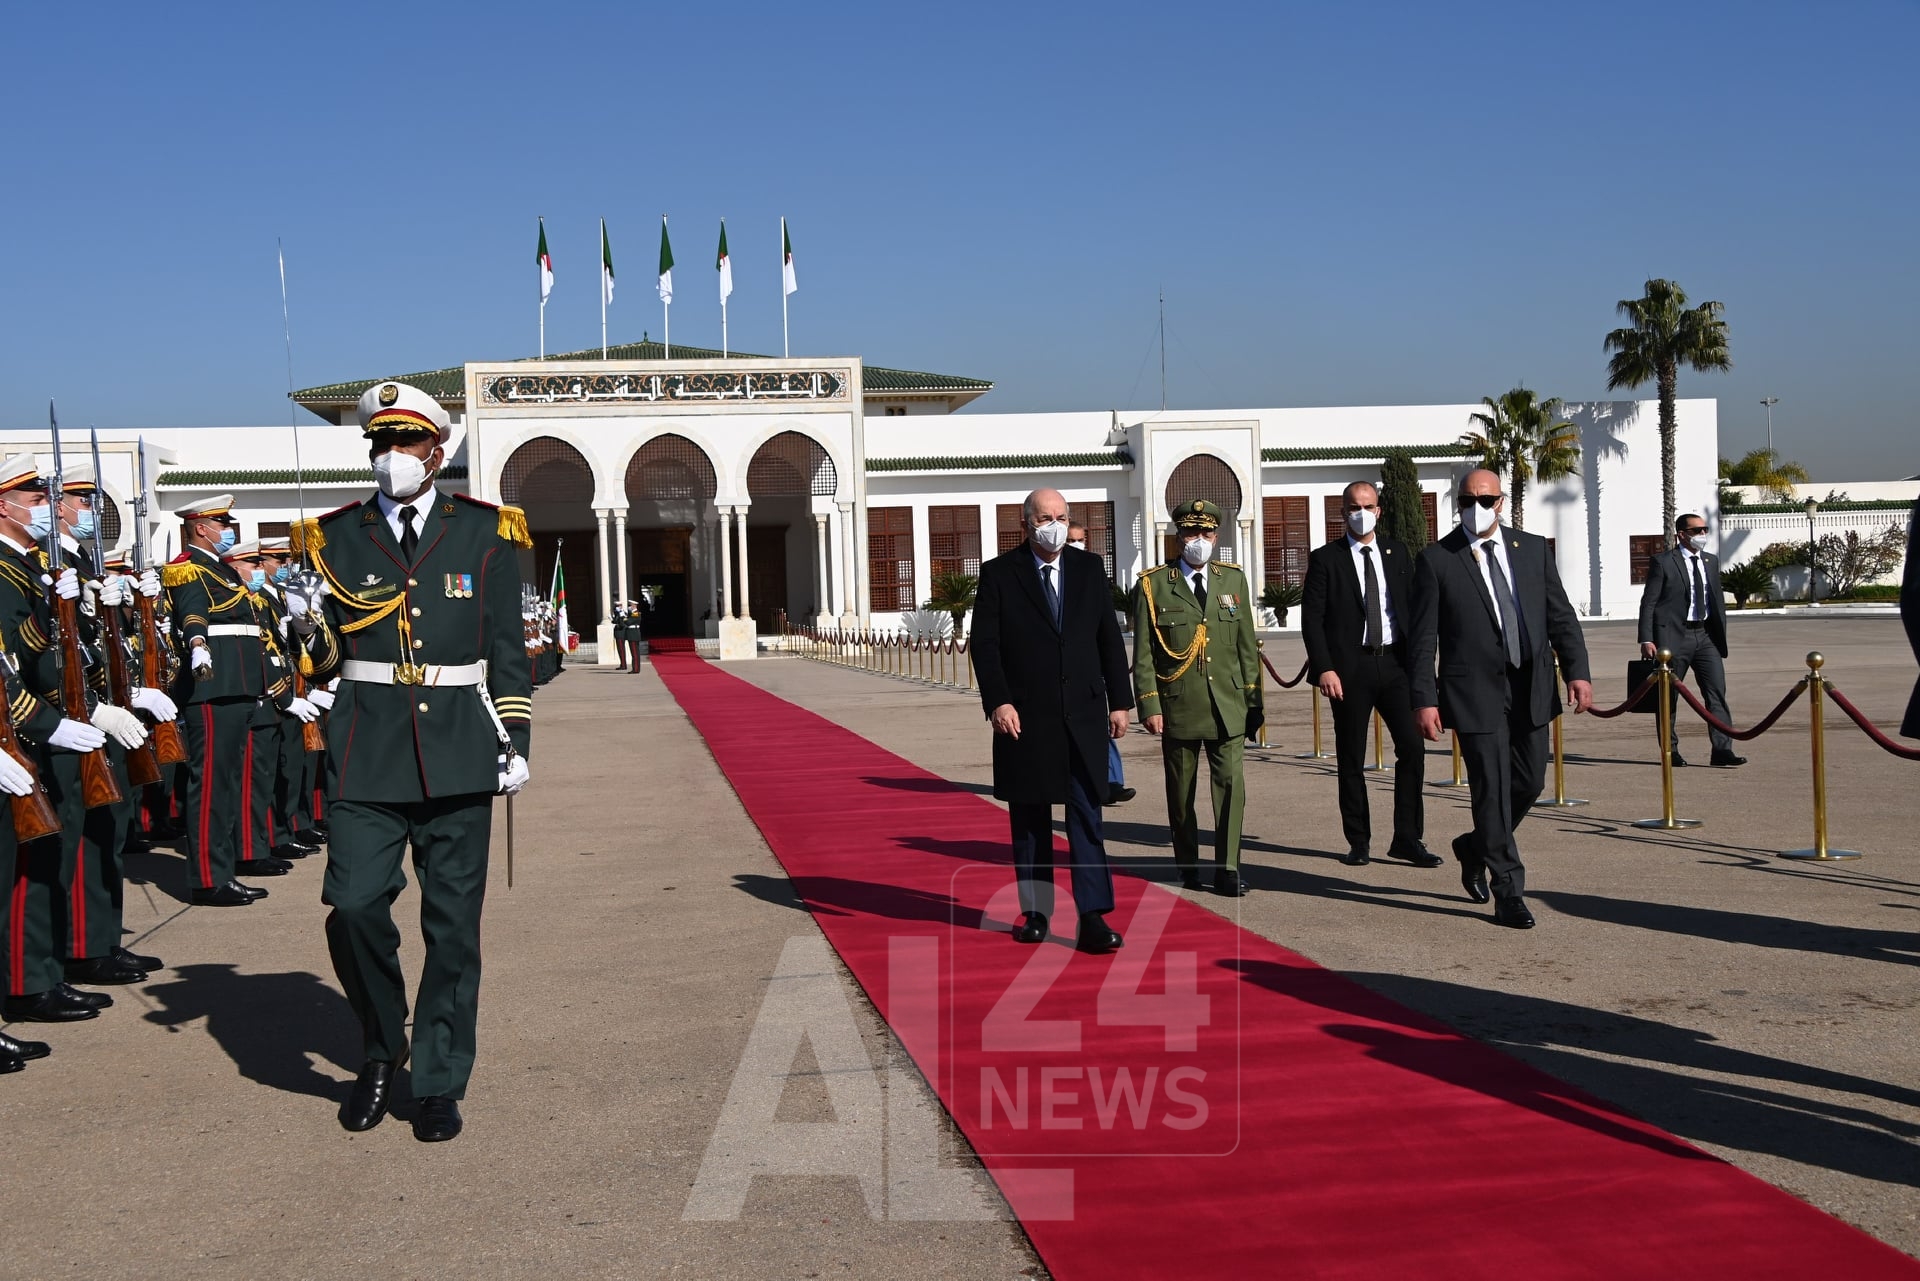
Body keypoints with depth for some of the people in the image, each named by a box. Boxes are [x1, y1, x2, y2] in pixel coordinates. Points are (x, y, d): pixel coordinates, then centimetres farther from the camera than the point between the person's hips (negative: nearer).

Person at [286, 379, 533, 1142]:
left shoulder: (486, 534, 5)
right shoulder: (336, 538, 7)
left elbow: (508, 651, 7)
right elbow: (326, 662, 8)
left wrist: (514, 739, 1)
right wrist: (309, 626, -14)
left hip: (457, 746, 0)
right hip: (367, 746, 1)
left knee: (452, 921, 2)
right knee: (353, 906, -8)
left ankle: (439, 1084, 15)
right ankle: (381, 1051, 18)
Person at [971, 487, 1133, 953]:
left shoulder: (1090, 568, 9)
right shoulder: (998, 574, 0)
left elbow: (1110, 638, 10)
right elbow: (984, 644, -4)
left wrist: (1120, 700, 5)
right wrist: (998, 701, -15)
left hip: (1085, 717, 1)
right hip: (1025, 718, -1)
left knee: (1087, 818, -4)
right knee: (1029, 821, 9)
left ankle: (1093, 918, -5)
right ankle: (1034, 911, 20)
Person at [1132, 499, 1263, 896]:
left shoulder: (1233, 580, 10)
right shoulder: (1152, 586, 0)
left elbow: (1247, 646, 13)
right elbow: (1143, 654, -1)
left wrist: (1253, 699, 10)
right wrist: (1148, 705, -7)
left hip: (1228, 705, 2)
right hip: (1178, 706, -2)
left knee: (1231, 784, -6)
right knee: (1180, 792, 7)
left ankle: (1228, 869, 0)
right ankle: (1188, 866, 21)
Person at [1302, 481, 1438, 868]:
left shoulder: (1397, 552, 11)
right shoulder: (1325, 559, 1)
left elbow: (1415, 607, 12)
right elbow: (1311, 619, -4)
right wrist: (1324, 668, -13)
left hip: (1396, 663, 3)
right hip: (1350, 667, -2)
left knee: (1412, 746, -5)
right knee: (1351, 758, 4)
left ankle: (1408, 839, 4)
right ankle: (1358, 842, 14)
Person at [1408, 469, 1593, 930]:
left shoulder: (1533, 549, 8)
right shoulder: (1436, 560, -4)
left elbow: (1561, 617, 8)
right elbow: (1422, 638, -4)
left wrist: (1577, 671, -5)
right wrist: (1423, 699, -10)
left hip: (1532, 688, 4)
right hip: (1476, 692, -4)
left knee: (1529, 783, 11)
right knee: (1491, 789, -3)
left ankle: (1475, 846, 37)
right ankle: (1508, 893, 7)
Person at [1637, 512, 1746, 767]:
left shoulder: (1712, 561, 14)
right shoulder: (1662, 562, -4)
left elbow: (1718, 600, 19)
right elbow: (1648, 603, -6)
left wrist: (1721, 635, 12)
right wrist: (1646, 640, -13)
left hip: (1706, 635, 5)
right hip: (1674, 635, -5)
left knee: (1717, 693, -6)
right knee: (1668, 696, 3)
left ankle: (1722, 752, -8)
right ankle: (1670, 751, 15)